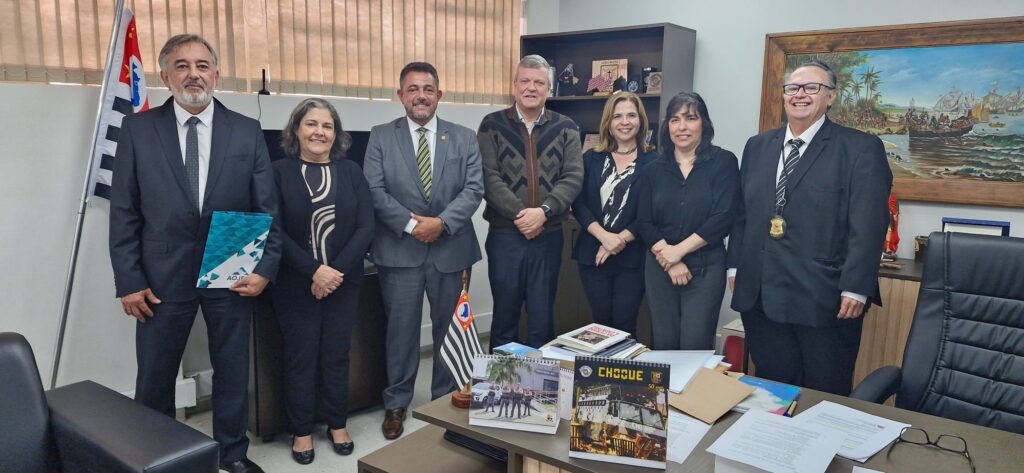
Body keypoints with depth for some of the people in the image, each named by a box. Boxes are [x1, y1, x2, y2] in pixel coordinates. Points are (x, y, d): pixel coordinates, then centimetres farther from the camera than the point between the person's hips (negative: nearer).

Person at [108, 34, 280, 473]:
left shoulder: (247, 131, 1)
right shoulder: (138, 129, 0)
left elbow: (267, 207, 1)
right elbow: (123, 213, 0)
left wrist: (265, 268, -7)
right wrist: (129, 281, -5)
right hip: (163, 276, 0)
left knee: (232, 371, 13)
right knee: (154, 378, 12)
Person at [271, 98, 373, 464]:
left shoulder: (351, 172, 4)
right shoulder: (279, 172, -3)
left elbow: (366, 227, -2)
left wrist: (337, 270, -13)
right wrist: (314, 270, -18)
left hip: (343, 281, 2)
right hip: (295, 284, -2)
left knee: (337, 354, 10)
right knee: (301, 357, 7)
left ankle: (337, 424, 27)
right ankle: (302, 430, 23)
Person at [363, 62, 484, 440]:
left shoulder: (464, 138, 7)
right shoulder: (381, 137, 4)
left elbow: (473, 189, -3)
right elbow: (374, 191, -5)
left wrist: (441, 223, -16)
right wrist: (410, 224, -15)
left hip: (451, 248, 2)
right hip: (399, 249, -1)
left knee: (449, 328, 11)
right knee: (401, 329, 6)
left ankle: (446, 399, 28)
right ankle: (396, 404, 22)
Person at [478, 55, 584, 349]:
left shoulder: (565, 128, 5)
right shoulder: (492, 125, 0)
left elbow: (573, 177, -4)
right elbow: (489, 177, -9)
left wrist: (543, 211, -18)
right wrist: (519, 214, -18)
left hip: (549, 236, 1)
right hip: (504, 236, -1)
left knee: (542, 318, 11)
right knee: (504, 316, 11)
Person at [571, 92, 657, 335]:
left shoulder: (653, 161, -1)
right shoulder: (591, 158, 7)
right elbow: (578, 203, -1)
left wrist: (620, 239, -14)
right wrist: (604, 236, -14)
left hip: (632, 257, -2)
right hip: (592, 254, 2)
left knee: (624, 326, 3)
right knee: (601, 322, 11)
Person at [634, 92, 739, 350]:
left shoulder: (723, 162, -2)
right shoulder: (654, 170, 7)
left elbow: (723, 218, -10)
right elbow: (644, 222, 2)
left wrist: (679, 250, -12)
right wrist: (670, 262, -10)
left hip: (706, 267, -3)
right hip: (660, 267, 3)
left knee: (695, 346, -3)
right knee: (663, 344, 9)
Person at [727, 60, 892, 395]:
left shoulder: (861, 149, -2)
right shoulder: (757, 147, 13)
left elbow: (868, 226, -9)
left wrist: (855, 289, -14)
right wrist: (735, 265, 9)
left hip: (825, 301, -4)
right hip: (760, 297, 4)